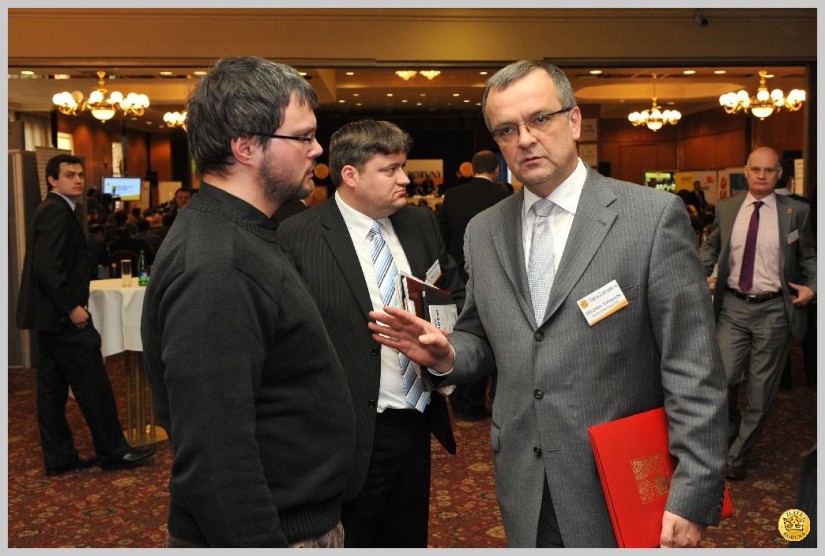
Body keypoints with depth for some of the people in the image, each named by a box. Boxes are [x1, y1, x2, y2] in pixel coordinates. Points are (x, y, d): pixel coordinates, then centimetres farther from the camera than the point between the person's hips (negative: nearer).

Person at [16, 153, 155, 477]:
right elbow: (48, 266, -23)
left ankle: (59, 459, 19)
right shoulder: (57, 211, -14)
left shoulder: (53, 210, 17)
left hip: (51, 315, 11)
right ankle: (113, 452, 7)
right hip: (62, 316, -11)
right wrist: (72, 307, -21)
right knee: (93, 385, -2)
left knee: (52, 388, 11)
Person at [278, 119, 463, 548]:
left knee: (410, 540, 22)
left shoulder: (421, 224, 6)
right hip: (353, 436, -6)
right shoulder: (297, 237, -13)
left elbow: (458, 296, 16)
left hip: (418, 425, 6)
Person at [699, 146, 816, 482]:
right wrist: (703, 275, 3)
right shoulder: (726, 208, 4)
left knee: (762, 388, 6)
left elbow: (809, 256, 10)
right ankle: (729, 434, 24)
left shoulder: (796, 212, -1)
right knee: (723, 378, -7)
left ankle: (739, 456, 23)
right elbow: (710, 246, 18)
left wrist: (811, 287, -6)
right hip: (733, 306, 1)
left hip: (774, 309, -1)